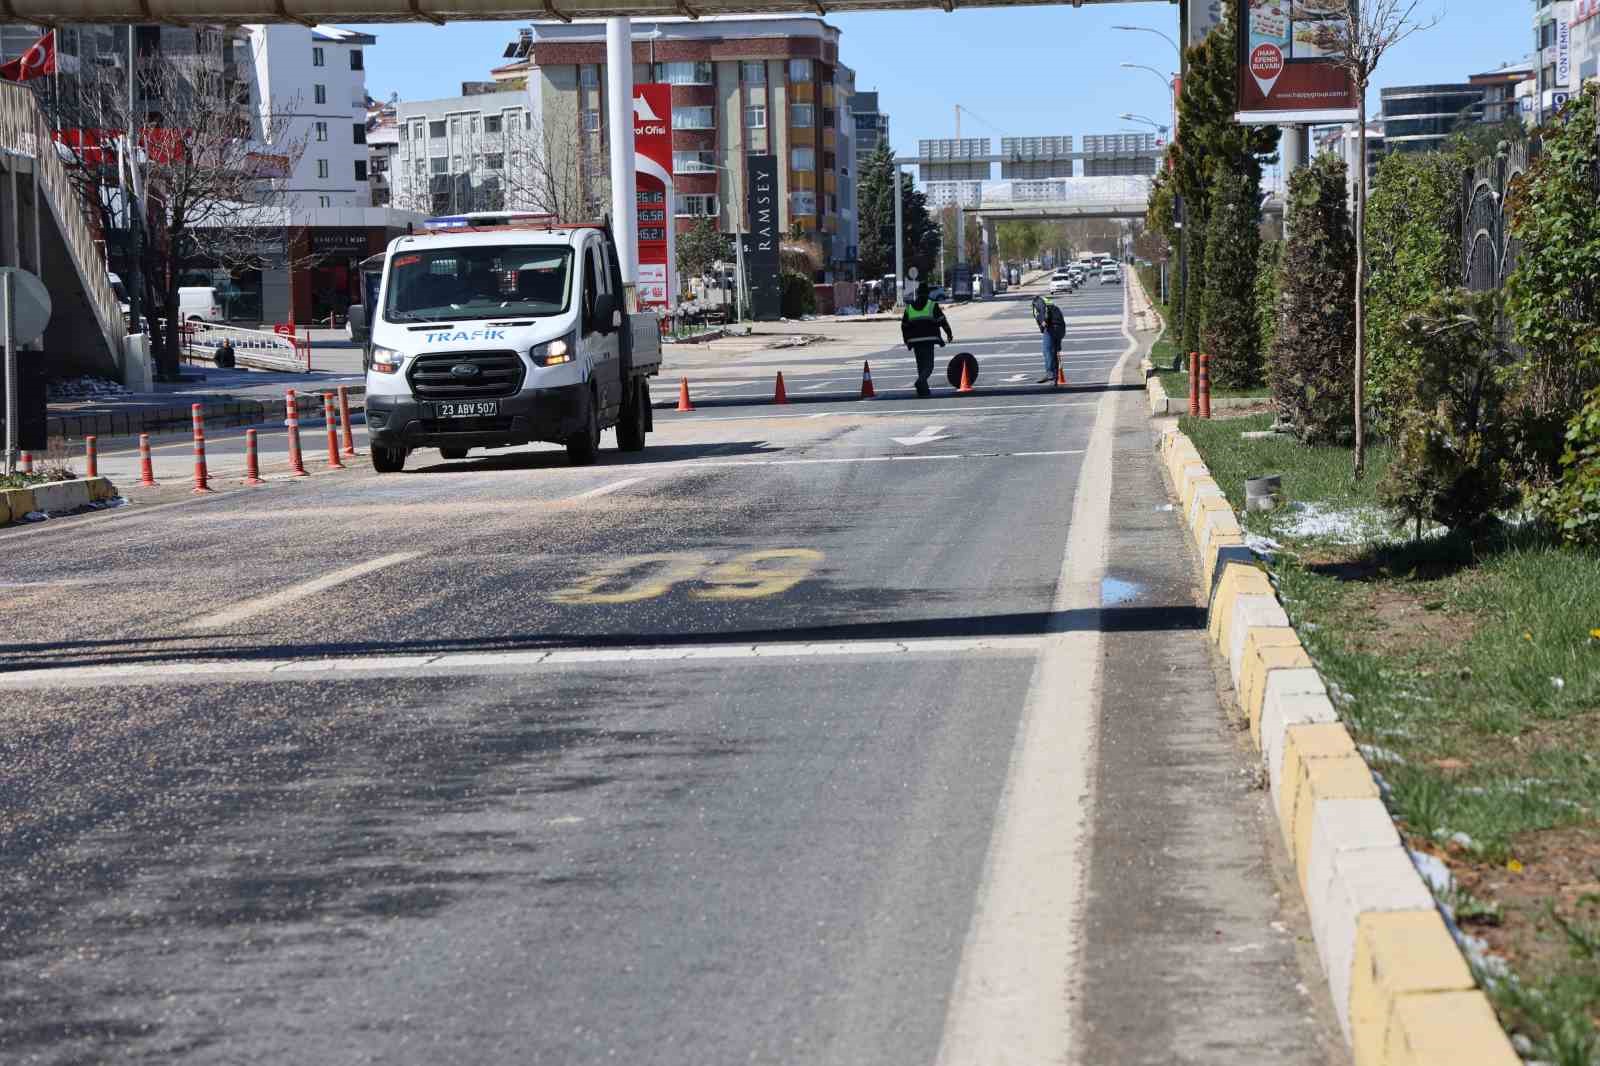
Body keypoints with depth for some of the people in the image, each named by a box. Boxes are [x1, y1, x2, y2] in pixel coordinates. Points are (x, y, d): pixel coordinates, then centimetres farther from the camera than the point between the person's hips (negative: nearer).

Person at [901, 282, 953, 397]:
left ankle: (924, 390, 12)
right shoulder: (933, 305, 0)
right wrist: (949, 333, 11)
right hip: (928, 340, -4)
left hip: (914, 340, 4)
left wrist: (907, 340, 23)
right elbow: (942, 321, -1)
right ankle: (921, 381, -31)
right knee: (928, 365, -6)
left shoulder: (909, 307, 12)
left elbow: (904, 326, 14)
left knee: (920, 365, 13)